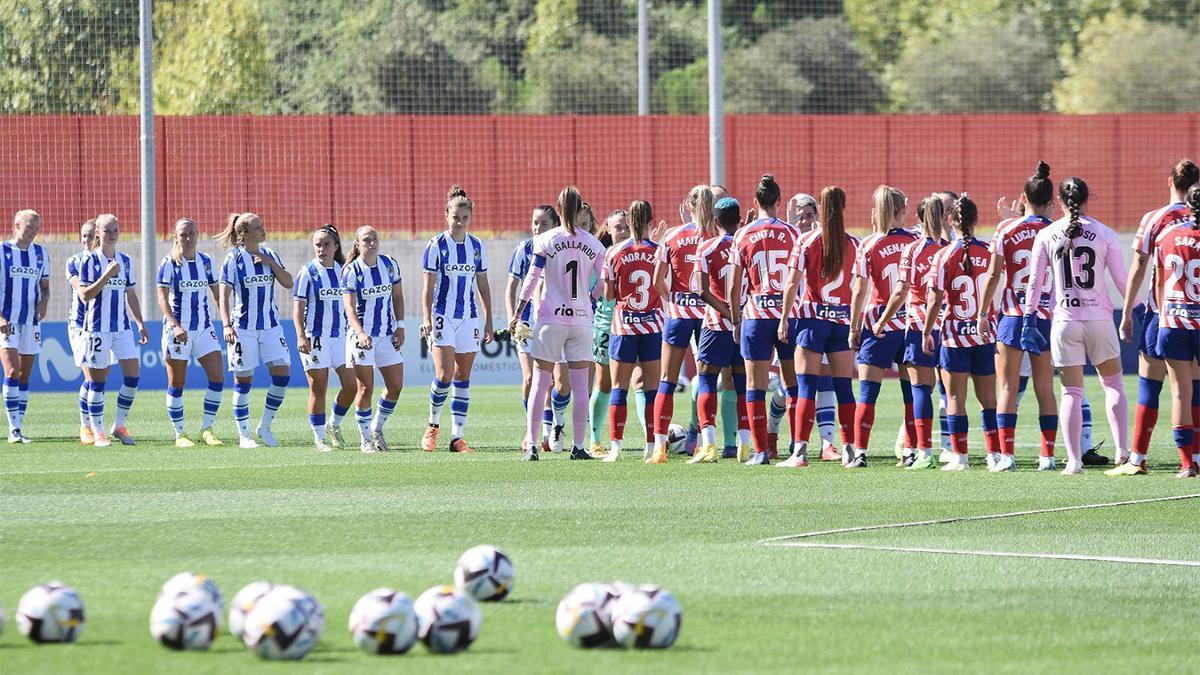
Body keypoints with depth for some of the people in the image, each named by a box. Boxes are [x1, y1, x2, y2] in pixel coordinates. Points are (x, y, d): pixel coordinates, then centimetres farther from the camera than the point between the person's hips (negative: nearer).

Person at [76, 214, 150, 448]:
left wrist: (140, 323, 13)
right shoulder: (90, 261, -6)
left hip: (122, 327, 5)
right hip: (97, 329, -5)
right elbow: (84, 295, -13)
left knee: (132, 375, -4)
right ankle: (98, 432, 7)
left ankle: (119, 426, 10)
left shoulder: (125, 261, 11)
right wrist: (107, 275, -22)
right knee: (98, 381, -1)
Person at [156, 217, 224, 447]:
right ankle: (179, 435, 9)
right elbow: (162, 298, -13)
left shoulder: (206, 262, 7)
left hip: (204, 328, 4)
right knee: (176, 384, 1)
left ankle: (207, 429, 4)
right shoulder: (169, 263, -7)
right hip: (177, 330, -4)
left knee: (217, 378, -7)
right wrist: (175, 326, -24)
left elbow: (217, 294, 15)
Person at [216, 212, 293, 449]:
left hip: (270, 326, 4)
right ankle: (244, 436, 9)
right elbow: (224, 295, -9)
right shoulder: (233, 259, -6)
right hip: (243, 329, -4)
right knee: (243, 380, 0)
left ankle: (265, 426, 10)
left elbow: (288, 283, 4)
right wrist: (226, 325, -20)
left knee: (282, 374, -6)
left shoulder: (269, 255, 8)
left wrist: (272, 263, -10)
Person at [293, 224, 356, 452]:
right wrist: (301, 336, -18)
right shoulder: (307, 272, -5)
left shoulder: (343, 270, 9)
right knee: (319, 388, -1)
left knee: (351, 385, 0)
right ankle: (319, 438, 7)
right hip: (315, 337, -5)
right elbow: (298, 307, -8)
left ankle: (334, 425, 23)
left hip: (340, 335, 5)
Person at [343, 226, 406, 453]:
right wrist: (360, 334, -34)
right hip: (363, 337, -5)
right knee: (366, 388, -4)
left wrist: (400, 326, 3)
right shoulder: (351, 271, -11)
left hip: (388, 335, 5)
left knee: (396, 386, 3)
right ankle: (365, 438, 7)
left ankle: (377, 428, 22)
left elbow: (397, 296, 13)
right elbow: (350, 308, -19)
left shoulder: (390, 264, 3)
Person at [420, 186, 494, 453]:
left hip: (469, 318, 4)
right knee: (444, 375, -15)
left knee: (463, 378, 3)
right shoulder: (436, 246, -5)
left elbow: (483, 286, 13)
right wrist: (427, 319, -16)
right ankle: (433, 425, 8)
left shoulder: (476, 246, 7)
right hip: (443, 317, -4)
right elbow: (428, 287, -6)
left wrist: (488, 321, 10)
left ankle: (457, 436, 6)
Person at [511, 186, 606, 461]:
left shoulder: (545, 241, -5)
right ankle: (579, 446, 4)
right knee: (580, 385, 4)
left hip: (550, 317, -1)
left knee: (540, 382, 2)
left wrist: (518, 314, 2)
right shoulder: (593, 244, 1)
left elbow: (532, 280, -6)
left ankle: (531, 445, -3)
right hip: (581, 319, 1)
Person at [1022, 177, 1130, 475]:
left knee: (1072, 392, 4)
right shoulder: (1105, 234, -1)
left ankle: (1074, 461, -2)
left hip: (1065, 320, 0)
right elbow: (1122, 279, 0)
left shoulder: (1046, 235, 1)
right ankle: (1122, 450, 4)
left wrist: (1029, 320, 7)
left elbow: (1035, 283, 1)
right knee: (1113, 384, 14)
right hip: (1099, 318, 0)